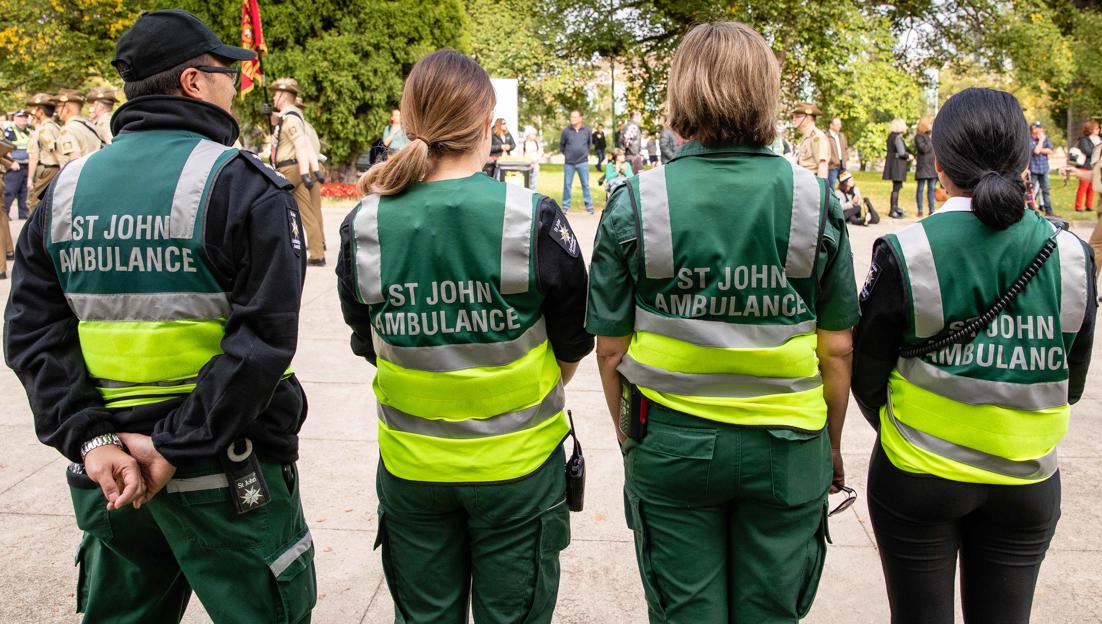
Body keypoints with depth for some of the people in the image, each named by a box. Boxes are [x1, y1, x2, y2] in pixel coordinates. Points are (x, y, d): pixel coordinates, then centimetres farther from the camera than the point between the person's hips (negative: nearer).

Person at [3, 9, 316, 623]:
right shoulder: (243, 185, -12)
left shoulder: (69, 188, 5)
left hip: (108, 467, 6)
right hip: (226, 473, -6)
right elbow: (264, 337, -21)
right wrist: (179, 445, -17)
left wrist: (90, 438, -6)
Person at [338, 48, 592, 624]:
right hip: (516, 463, -2)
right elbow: (573, 348, -4)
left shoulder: (364, 225, -11)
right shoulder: (533, 218, -17)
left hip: (411, 464, 2)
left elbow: (369, 346, 3)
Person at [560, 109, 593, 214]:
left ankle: (589, 205, 11)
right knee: (567, 185, 6)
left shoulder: (586, 130, 0)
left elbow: (590, 143, 17)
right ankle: (565, 206, 15)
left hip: (583, 162, 0)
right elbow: (561, 145, 10)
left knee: (585, 184, 4)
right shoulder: (566, 131, -4)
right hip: (569, 163, 0)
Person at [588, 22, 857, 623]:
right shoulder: (815, 201, -8)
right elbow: (836, 350, -3)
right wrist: (832, 444, 12)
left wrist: (630, 438, 9)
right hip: (788, 449, 1)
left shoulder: (634, 203, -11)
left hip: (670, 445, -1)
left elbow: (611, 350, -7)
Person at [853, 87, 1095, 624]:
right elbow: (1070, 383, 4)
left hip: (917, 478, -2)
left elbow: (866, 378, -6)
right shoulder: (1071, 255, -7)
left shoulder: (905, 254, -16)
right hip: (1028, 484, 3)